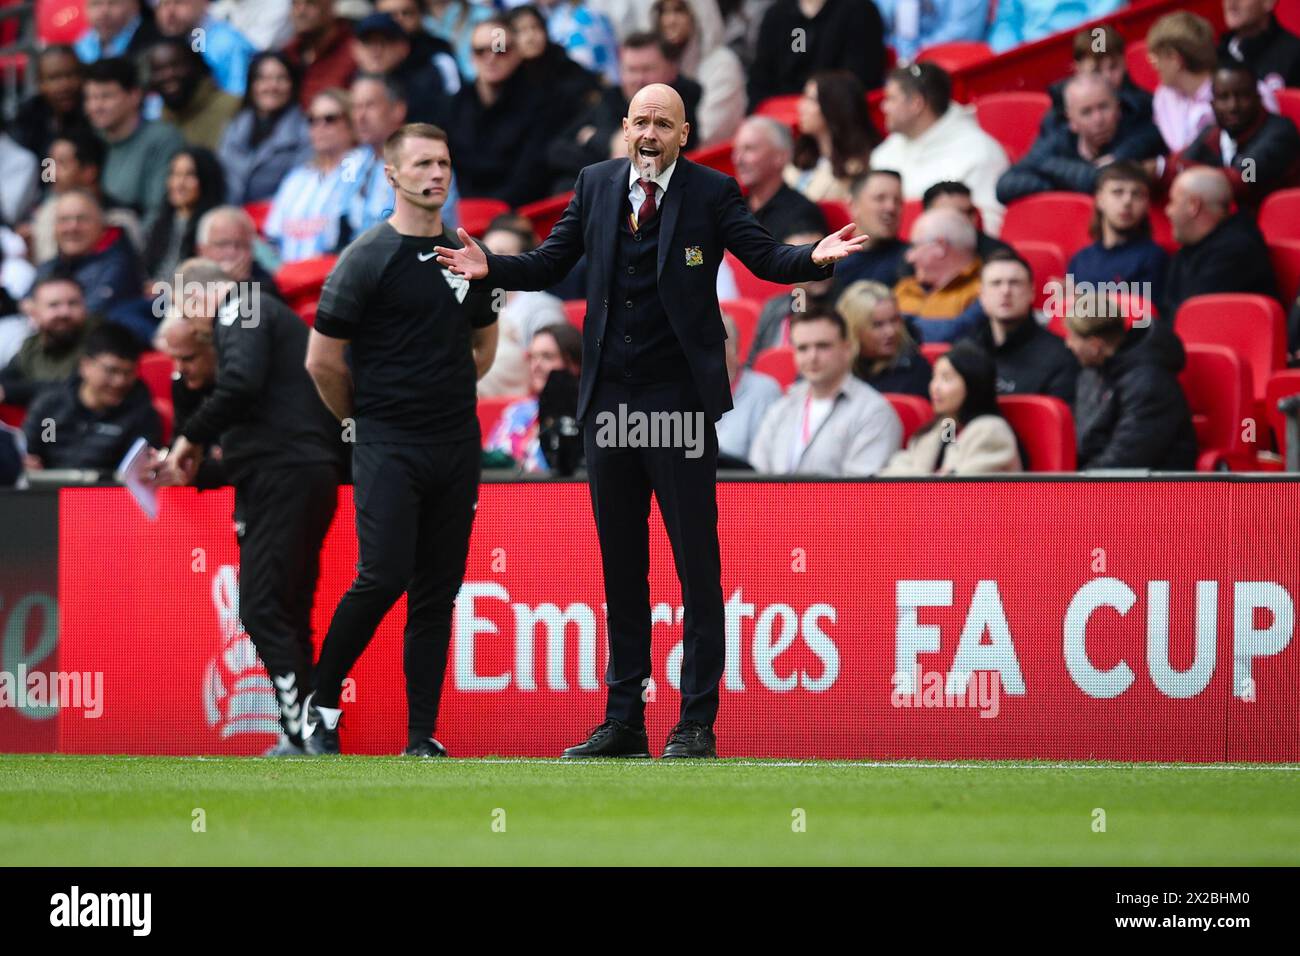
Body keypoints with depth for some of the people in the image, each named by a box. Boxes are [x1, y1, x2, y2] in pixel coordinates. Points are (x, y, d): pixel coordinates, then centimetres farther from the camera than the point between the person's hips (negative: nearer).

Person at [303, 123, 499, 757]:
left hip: (457, 444, 5)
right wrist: (364, 419, 6)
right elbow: (322, 360, -5)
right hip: (388, 445, -5)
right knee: (383, 578, -15)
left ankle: (422, 735, 6)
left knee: (437, 592, 4)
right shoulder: (367, 259, -7)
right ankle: (322, 704, 4)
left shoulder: (466, 258, 11)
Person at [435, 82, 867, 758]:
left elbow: (764, 257, -8)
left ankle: (697, 726, 1)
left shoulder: (711, 192, -2)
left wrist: (813, 258, -27)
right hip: (609, 398, 4)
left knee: (697, 564, -2)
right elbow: (548, 266, 11)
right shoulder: (596, 185, 9)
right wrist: (490, 267, -5)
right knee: (621, 567, 10)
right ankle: (623, 722, 16)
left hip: (679, 399, -4)